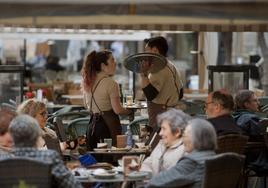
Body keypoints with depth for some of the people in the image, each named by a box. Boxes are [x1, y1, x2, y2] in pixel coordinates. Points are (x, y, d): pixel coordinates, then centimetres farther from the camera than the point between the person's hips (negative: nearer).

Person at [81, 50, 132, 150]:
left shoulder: (87, 82, 7)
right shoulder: (110, 83, -14)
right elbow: (117, 110, -15)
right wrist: (129, 111, 3)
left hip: (93, 124, 7)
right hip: (108, 124, -7)